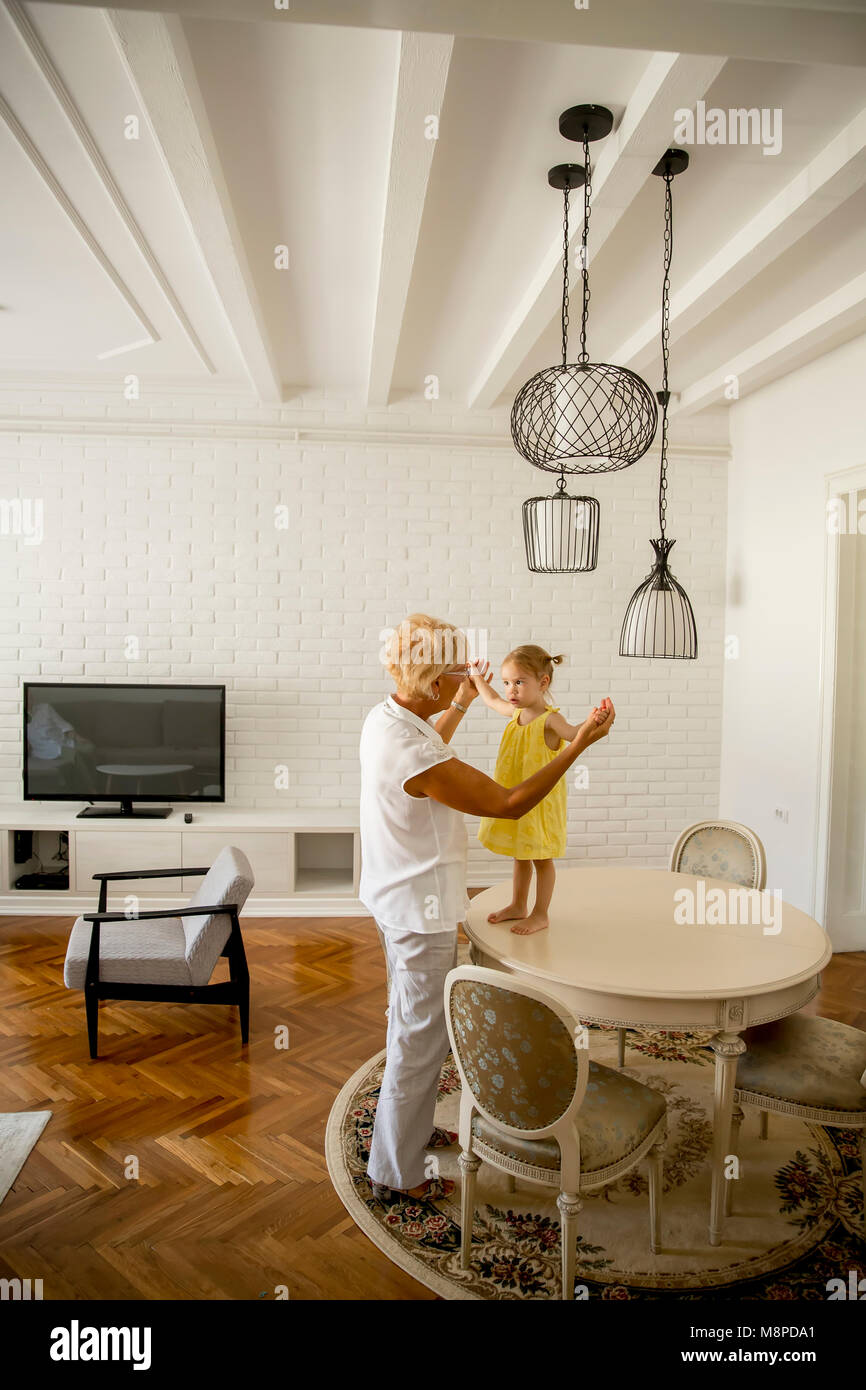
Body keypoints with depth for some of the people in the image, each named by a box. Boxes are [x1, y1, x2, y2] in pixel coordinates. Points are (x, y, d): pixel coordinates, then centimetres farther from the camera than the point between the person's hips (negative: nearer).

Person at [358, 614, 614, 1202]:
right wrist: (580, 743, -23)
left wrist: (464, 704, 25)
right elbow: (509, 803, -25)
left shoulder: (383, 718, -4)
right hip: (421, 911, -10)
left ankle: (408, 1128, 46)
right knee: (422, 1038, 7)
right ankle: (396, 1172, 25)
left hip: (395, 899, 10)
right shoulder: (420, 760, -33)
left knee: (412, 1022, 26)